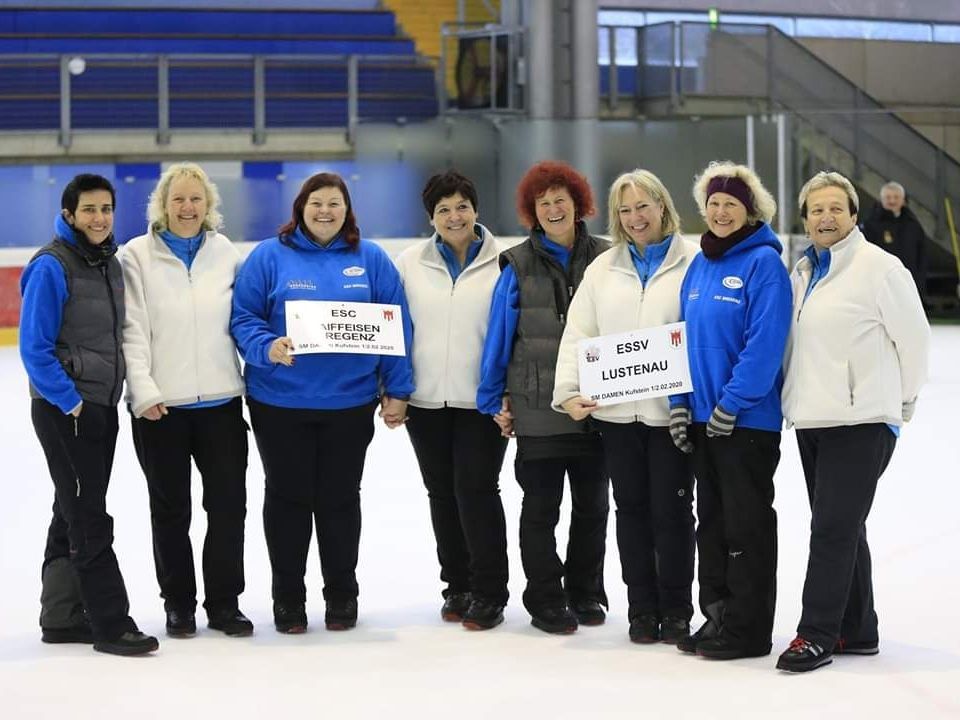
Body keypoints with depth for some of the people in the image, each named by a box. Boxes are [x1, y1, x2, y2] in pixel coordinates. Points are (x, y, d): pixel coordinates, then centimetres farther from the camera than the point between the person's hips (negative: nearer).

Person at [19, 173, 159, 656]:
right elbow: (34, 347, -16)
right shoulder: (51, 267, -14)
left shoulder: (110, 263, 10)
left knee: (74, 512, 13)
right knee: (89, 517, -7)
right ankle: (111, 624, -4)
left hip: (102, 407, 8)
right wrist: (69, 400, -17)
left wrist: (112, 391, 12)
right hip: (65, 410, -8)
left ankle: (61, 616, 21)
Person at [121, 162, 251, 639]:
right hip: (161, 405, -2)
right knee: (170, 508, 9)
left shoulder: (225, 252, 6)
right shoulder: (138, 255, -2)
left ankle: (224, 602, 15)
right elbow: (132, 330, -7)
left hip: (220, 400, 2)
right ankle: (178, 604, 21)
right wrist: (144, 391, -14)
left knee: (229, 503, 2)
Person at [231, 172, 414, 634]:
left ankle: (342, 595, 23)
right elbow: (242, 317, -3)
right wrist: (267, 348, -22)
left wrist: (397, 390, 0)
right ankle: (287, 597, 18)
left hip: (350, 402, 1)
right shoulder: (269, 257, 0)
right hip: (281, 402, -1)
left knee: (340, 498, 9)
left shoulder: (371, 259, 5)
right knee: (288, 497, 7)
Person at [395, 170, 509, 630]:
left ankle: (489, 593, 2)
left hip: (482, 401, -3)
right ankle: (457, 587, 21)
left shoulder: (502, 264, -2)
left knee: (476, 490, -7)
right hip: (425, 401, 3)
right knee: (442, 493, 9)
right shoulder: (410, 264, 7)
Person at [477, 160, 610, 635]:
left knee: (592, 504, 10)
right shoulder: (519, 266, -1)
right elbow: (499, 338, 1)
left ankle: (585, 594, 24)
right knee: (541, 507, 4)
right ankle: (545, 601, 14)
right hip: (537, 409, -1)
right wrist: (494, 400, 1)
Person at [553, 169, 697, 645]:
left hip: (672, 409, -4)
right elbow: (578, 334, 9)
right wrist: (568, 391, -4)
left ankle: (675, 610, 13)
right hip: (616, 410, 4)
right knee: (632, 508, 9)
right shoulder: (603, 268, 12)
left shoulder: (693, 264, -1)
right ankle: (641, 609, 18)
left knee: (672, 509, 1)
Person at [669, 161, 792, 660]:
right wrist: (679, 402, 6)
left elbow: (765, 342, -18)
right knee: (711, 522, 14)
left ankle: (748, 630, 7)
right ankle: (717, 615, 24)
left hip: (748, 418, -7)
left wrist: (732, 402, -19)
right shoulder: (699, 266, 11)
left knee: (746, 523, 0)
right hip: (702, 417, 7)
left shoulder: (764, 262, -11)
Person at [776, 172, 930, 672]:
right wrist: (799, 395, 16)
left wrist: (901, 398, 3)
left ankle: (817, 634, -3)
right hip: (812, 419, 8)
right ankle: (856, 632, 22)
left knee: (833, 528, -8)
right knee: (843, 529, 14)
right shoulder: (803, 271, 13)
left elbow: (913, 336, -6)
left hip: (860, 422, -8)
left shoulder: (878, 266, -10)